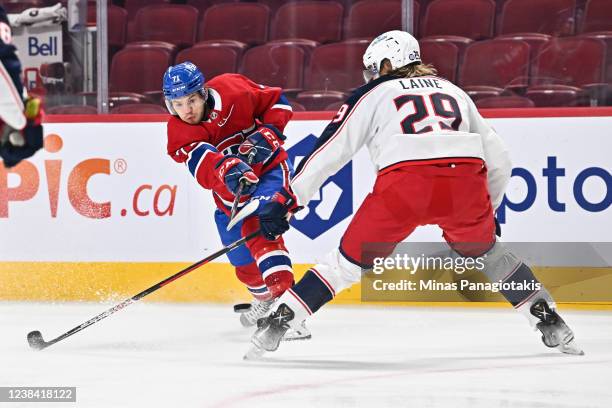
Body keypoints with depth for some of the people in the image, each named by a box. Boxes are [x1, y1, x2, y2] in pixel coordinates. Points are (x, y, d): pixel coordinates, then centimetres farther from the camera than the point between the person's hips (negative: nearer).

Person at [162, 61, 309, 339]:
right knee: (242, 261, 10)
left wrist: (267, 133, -20)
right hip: (230, 192, 4)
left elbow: (276, 100, -3)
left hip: (269, 169, -4)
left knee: (257, 226, -31)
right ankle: (264, 298, 44)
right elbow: (201, 161, -38)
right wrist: (227, 171, -59)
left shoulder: (232, 90, -19)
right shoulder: (179, 132, -17)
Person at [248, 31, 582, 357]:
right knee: (484, 252, 29)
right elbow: (497, 158, 31)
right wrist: (488, 207, 45)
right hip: (466, 180, 3)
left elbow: (329, 152, 16)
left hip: (403, 185, -3)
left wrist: (286, 200, 19)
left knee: (351, 259, 14)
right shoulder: (453, 91, 33)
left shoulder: (373, 95, 24)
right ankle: (553, 325, 23)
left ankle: (273, 324, 7)